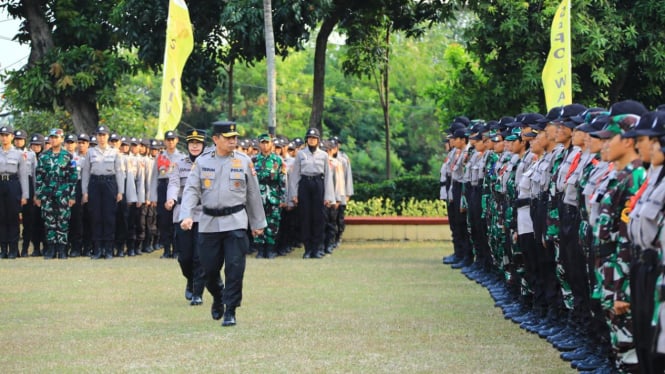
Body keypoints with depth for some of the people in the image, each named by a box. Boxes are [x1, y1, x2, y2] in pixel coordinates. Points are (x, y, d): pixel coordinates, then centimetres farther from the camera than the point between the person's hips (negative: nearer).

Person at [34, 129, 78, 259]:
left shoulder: (68, 156, 2)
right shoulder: (43, 156, 7)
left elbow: (73, 177, 1)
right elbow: (38, 177, 8)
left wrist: (72, 196, -4)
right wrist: (37, 195, 3)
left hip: (63, 194, -2)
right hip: (47, 193, 2)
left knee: (63, 221, -1)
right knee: (49, 221, 2)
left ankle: (62, 249, 3)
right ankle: (50, 249, 6)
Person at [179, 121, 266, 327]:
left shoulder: (244, 161, 3)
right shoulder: (202, 162, 4)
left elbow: (253, 194, 10)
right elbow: (191, 190, -1)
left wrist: (257, 223, 12)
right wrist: (187, 215, -16)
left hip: (235, 222, -1)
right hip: (209, 222, 1)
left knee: (235, 267, -9)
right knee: (209, 268, 6)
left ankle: (230, 311, -2)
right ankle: (218, 298, 35)